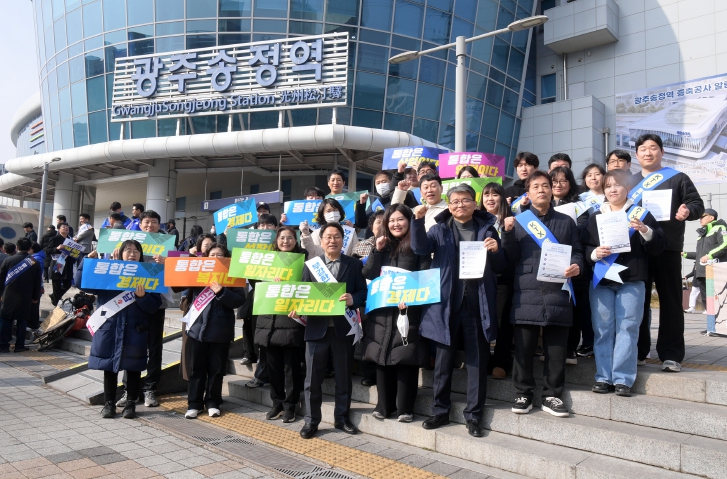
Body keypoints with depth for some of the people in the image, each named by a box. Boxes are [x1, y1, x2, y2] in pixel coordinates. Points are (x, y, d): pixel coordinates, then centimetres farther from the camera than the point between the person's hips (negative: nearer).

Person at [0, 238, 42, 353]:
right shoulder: (35, 263, 0)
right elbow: (37, 282, 3)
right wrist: (36, 297, 11)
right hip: (26, 297, 0)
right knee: (22, 320, 5)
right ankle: (19, 346, 5)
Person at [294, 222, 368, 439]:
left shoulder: (354, 264, 6)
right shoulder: (310, 264, 8)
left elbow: (363, 291, 0)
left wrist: (353, 299, -21)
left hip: (343, 327, 0)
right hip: (316, 326, 1)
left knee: (344, 375, 10)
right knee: (313, 376, 5)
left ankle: (342, 417, 24)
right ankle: (311, 420, 17)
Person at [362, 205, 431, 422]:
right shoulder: (383, 246, 14)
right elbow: (368, 275, 4)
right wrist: (377, 250, -5)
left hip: (408, 312, -4)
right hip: (381, 311, 4)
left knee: (406, 360, -2)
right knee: (382, 358, 7)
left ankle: (405, 408, 9)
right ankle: (384, 405, 17)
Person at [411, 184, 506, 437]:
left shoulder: (487, 228, 9)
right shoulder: (440, 229, 8)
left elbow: (500, 268, 10)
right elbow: (420, 248, -10)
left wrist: (495, 251, -10)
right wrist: (418, 221, -23)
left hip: (477, 304, 0)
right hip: (446, 303, 0)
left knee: (477, 360, 6)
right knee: (444, 359, 9)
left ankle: (474, 414, 19)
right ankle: (440, 411, 23)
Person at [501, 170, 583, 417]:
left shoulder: (566, 222, 17)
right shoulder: (519, 221, 12)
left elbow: (577, 252, 14)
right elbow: (511, 258, 4)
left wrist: (576, 266, -8)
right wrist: (508, 232, -11)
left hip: (557, 293, 1)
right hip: (527, 293, -1)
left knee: (556, 347, 4)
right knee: (524, 346, 2)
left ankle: (552, 395, 16)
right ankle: (524, 393, 14)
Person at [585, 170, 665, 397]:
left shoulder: (640, 214, 6)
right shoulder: (595, 217, 12)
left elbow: (658, 246, 0)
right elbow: (584, 248, 9)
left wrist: (644, 230, -17)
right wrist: (594, 253, -12)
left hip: (631, 280, -2)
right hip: (601, 281, 2)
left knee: (627, 328, -2)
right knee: (603, 329, 2)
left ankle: (623, 379, 4)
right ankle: (603, 377, 9)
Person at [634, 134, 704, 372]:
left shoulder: (677, 178, 7)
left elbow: (697, 204, 3)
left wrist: (688, 211, -19)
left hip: (667, 249, -2)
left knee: (670, 301, 0)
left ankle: (671, 355, 6)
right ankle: (637, 351, 14)